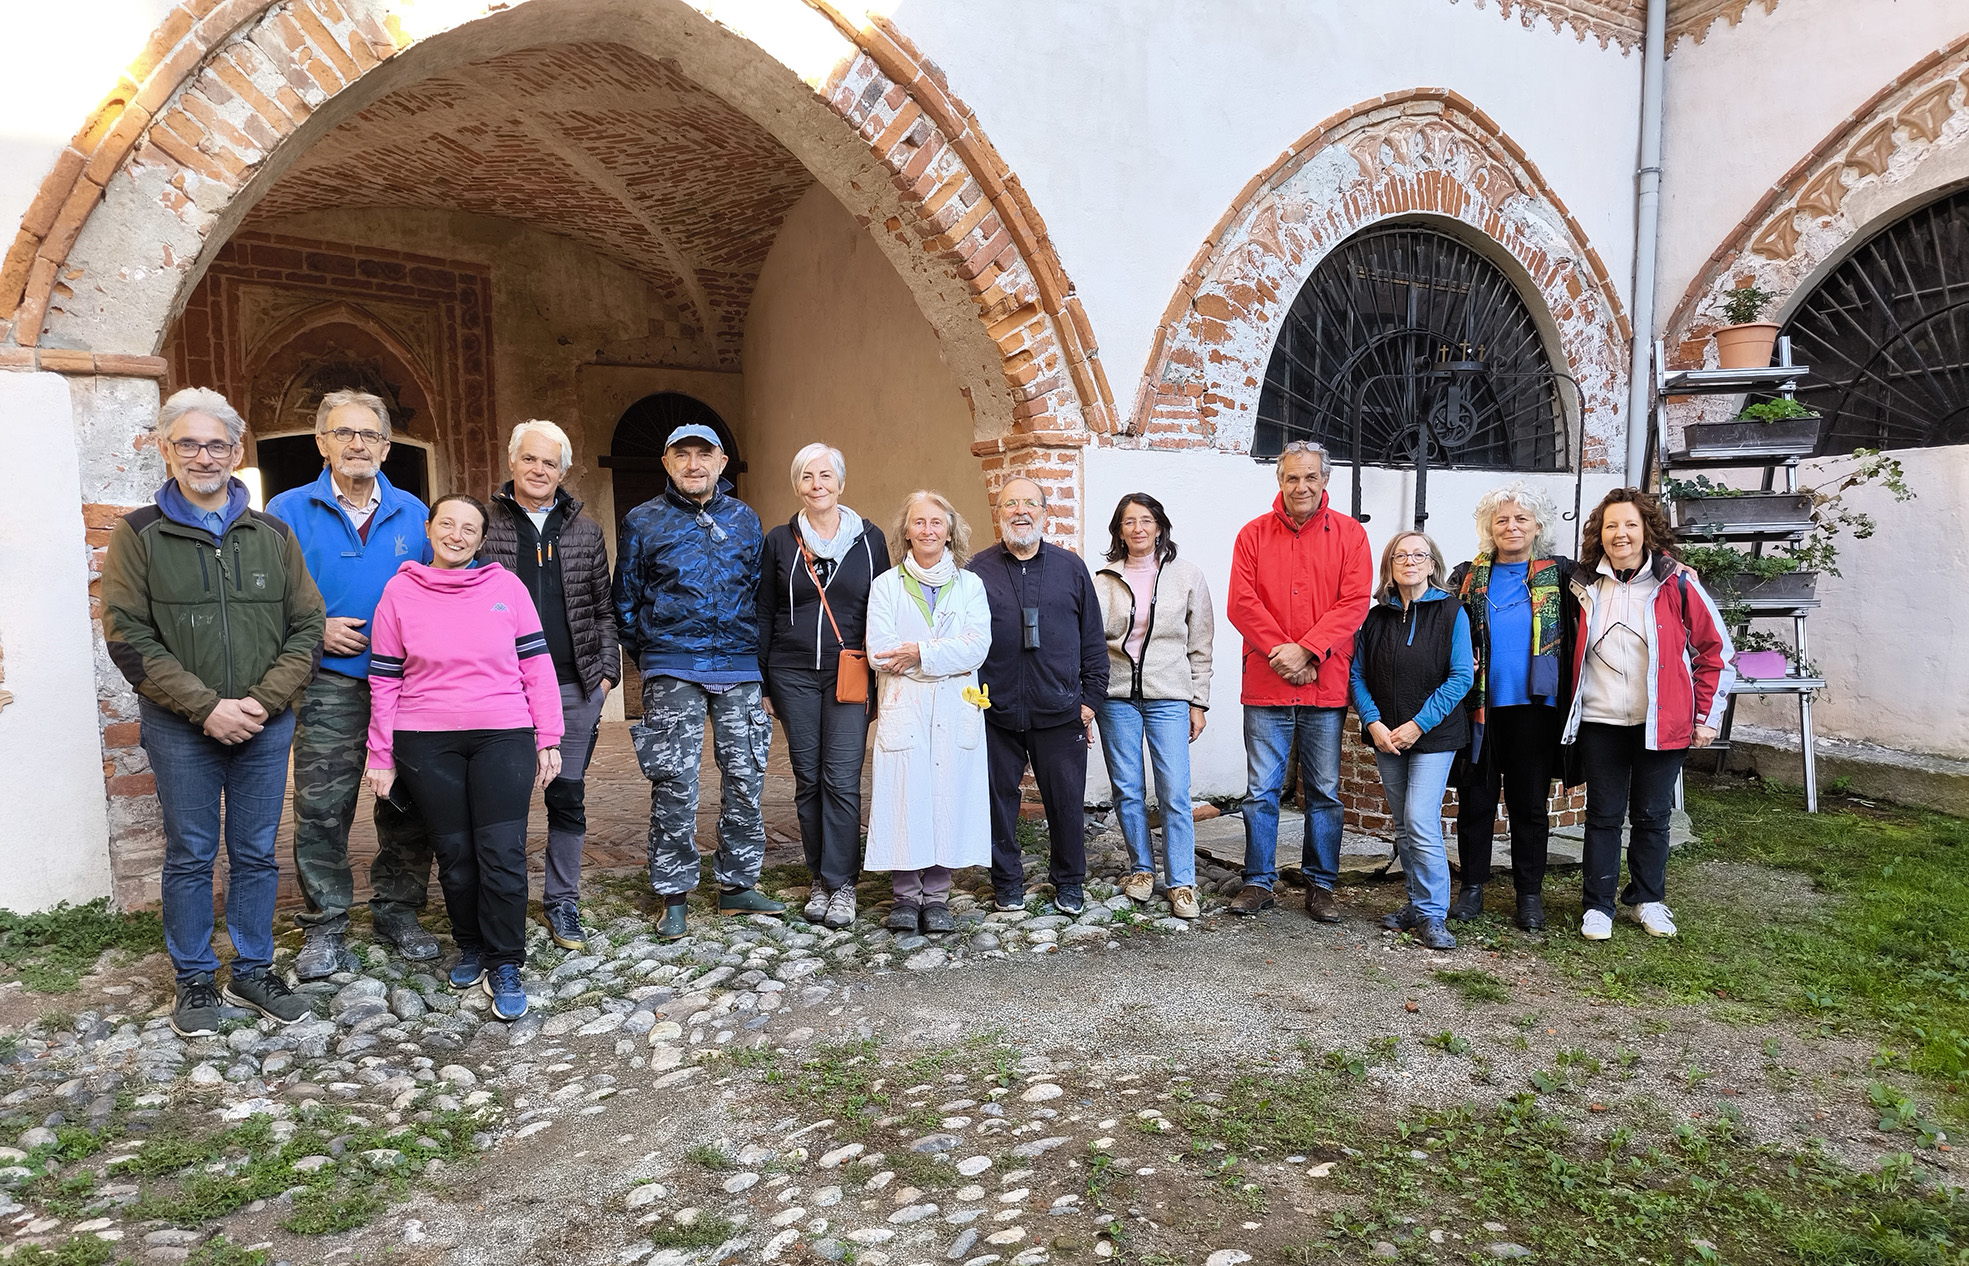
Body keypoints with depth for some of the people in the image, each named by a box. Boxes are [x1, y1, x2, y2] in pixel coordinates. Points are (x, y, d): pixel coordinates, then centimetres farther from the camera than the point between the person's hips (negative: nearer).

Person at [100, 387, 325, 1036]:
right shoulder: (139, 534, 0)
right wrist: (208, 706, -16)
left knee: (256, 855, 10)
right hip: (180, 729, -2)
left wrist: (261, 701, -10)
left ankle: (252, 971, 24)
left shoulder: (272, 534, 6)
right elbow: (129, 638, -7)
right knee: (190, 856, 9)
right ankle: (195, 980, 23)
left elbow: (306, 627, 3)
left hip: (266, 728, 2)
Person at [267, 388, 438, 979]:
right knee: (322, 810, -1)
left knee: (407, 805, 8)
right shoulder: (289, 511, 2)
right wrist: (316, 630, -10)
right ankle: (324, 928, 13)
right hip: (331, 686, -2)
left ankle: (398, 911, 22)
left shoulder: (412, 513, 9)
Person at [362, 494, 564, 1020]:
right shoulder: (401, 592, 5)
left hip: (503, 737, -1)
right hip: (427, 745, 1)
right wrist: (381, 755, 6)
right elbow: (384, 680, 7)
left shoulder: (506, 586, 2)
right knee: (455, 853, 7)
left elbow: (536, 664, 3)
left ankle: (505, 965, 9)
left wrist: (548, 739, 1)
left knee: (503, 853, -4)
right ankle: (471, 947, 28)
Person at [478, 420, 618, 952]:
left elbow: (603, 608, 13)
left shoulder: (585, 531, 10)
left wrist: (606, 669, 4)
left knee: (568, 796, 8)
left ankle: (561, 902, 20)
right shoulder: (484, 524, 3)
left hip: (574, 688, 2)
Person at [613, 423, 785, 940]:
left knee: (745, 780, 5)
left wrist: (759, 658, 11)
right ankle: (674, 895, 9)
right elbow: (626, 601, 12)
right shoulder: (643, 522, 5)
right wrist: (651, 654, 11)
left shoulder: (745, 520, 11)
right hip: (672, 671, -2)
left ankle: (738, 884, 18)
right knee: (674, 785, -3)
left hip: (739, 667, 3)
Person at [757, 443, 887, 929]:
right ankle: (820, 880, 17)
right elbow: (764, 614, 9)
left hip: (849, 672, -1)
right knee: (807, 778, 6)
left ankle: (841, 883, 2)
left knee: (842, 778, -7)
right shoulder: (780, 541, 7)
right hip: (793, 674, 1)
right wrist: (761, 683, 5)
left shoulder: (869, 539, 5)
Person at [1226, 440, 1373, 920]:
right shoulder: (1254, 534, 5)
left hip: (1326, 686, 0)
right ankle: (1258, 882, 17)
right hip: (1265, 686, 0)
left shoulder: (1349, 534, 4)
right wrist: (1281, 653, -13)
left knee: (1324, 791, 8)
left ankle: (1320, 885, 21)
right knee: (1261, 790, 5)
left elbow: (1354, 603, -5)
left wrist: (1305, 650, -15)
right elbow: (1241, 602, -3)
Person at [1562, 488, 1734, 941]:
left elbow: (1715, 649, 2)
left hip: (1661, 724, -1)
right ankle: (1598, 905, 16)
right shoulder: (1584, 585, 3)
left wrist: (1708, 716, 0)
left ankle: (1647, 900, 27)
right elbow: (1573, 649, 17)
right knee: (1604, 815, 6)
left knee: (1652, 815, 10)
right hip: (1600, 722, 1)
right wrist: (1572, 707, 10)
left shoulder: (1676, 583, -4)